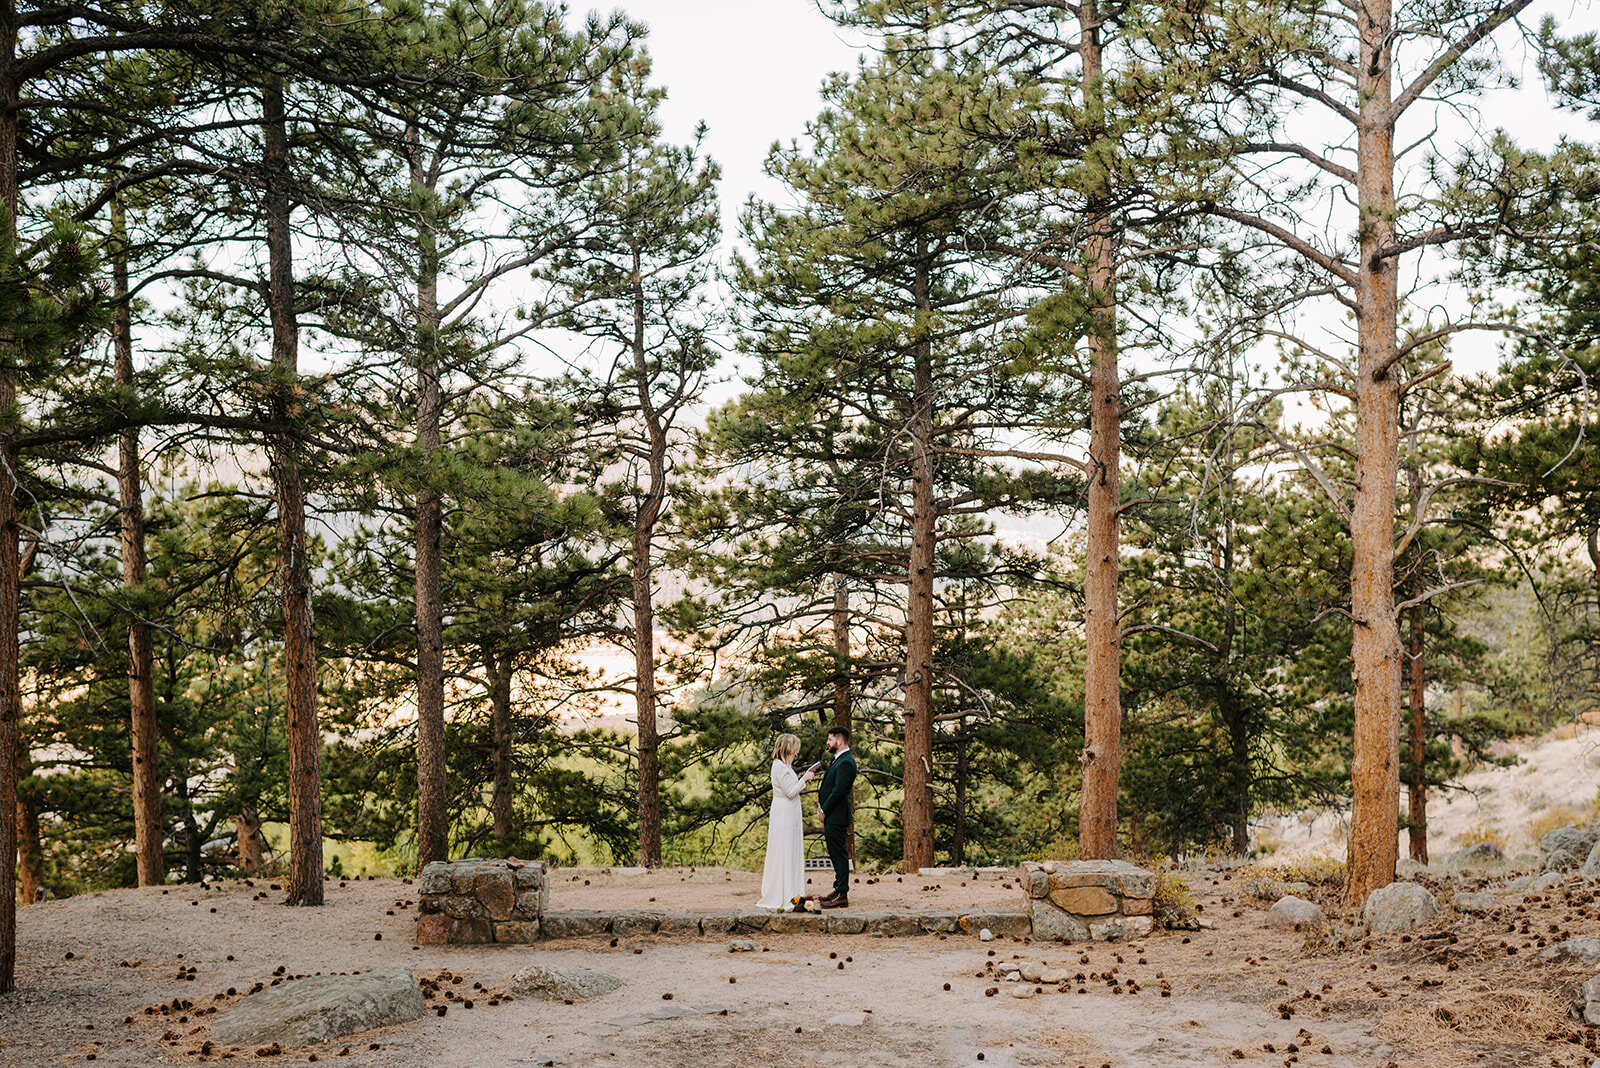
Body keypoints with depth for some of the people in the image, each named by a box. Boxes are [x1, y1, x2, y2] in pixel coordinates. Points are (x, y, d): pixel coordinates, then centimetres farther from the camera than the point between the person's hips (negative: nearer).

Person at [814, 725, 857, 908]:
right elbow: (828, 785, 19)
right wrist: (820, 804, 6)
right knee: (835, 854, 15)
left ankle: (842, 895, -3)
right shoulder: (837, 759, 15)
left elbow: (839, 791, -22)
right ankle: (839, 890, 23)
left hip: (837, 816, -10)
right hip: (831, 815, 10)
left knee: (839, 854, -6)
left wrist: (824, 810, -14)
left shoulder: (846, 763, -18)